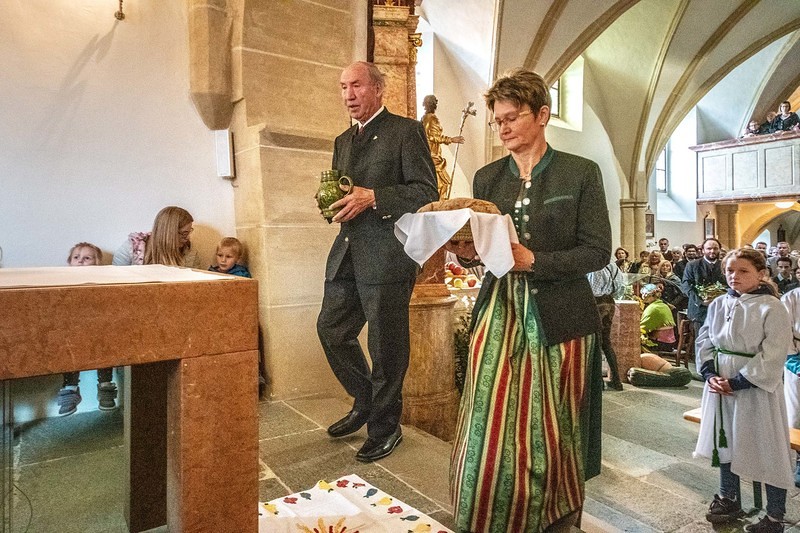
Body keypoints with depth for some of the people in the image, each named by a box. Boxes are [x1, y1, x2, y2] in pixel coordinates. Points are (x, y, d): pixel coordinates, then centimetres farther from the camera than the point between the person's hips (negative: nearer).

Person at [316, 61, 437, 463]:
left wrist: (372, 198, -19)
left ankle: (385, 427, 22)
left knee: (385, 346, 2)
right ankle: (366, 403, 34)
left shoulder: (406, 131, -3)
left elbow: (427, 193, -10)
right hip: (346, 255, 8)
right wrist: (332, 202, 3)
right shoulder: (343, 141, 20)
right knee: (331, 330, 12)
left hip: (387, 256, -7)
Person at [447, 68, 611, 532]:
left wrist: (532, 260, -18)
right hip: (499, 316, 3)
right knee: (490, 433, 2)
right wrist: (466, 251, -10)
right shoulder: (487, 178, 11)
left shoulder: (581, 173, 0)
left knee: (553, 435, 8)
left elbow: (597, 251, -6)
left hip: (559, 321, -2)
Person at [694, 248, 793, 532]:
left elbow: (773, 355, -16)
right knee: (725, 442, 17)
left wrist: (738, 382, -18)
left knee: (767, 449, 5)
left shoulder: (772, 307, -12)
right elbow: (704, 341, 8)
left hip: (755, 389, -5)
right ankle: (729, 499, 36)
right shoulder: (718, 305, 4)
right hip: (720, 386, 6)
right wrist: (710, 374, -6)